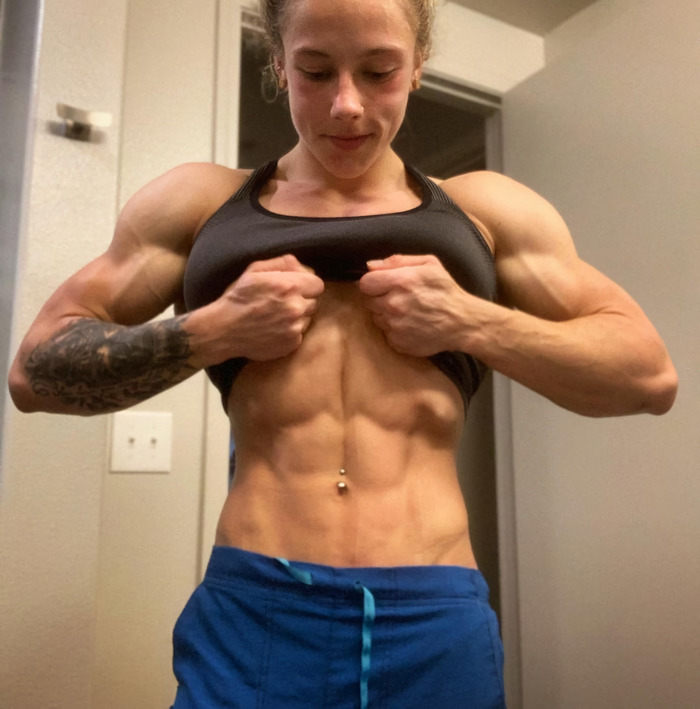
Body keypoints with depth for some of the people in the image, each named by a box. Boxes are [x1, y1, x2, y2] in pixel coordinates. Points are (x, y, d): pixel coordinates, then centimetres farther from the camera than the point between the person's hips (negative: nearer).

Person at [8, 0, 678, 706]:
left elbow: (651, 373, 7)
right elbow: (35, 369, 7)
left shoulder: (486, 209, 8)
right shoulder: (198, 201, 8)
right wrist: (213, 331, -9)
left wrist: (472, 321, -8)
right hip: (248, 619, 0)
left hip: (439, 626, 2)